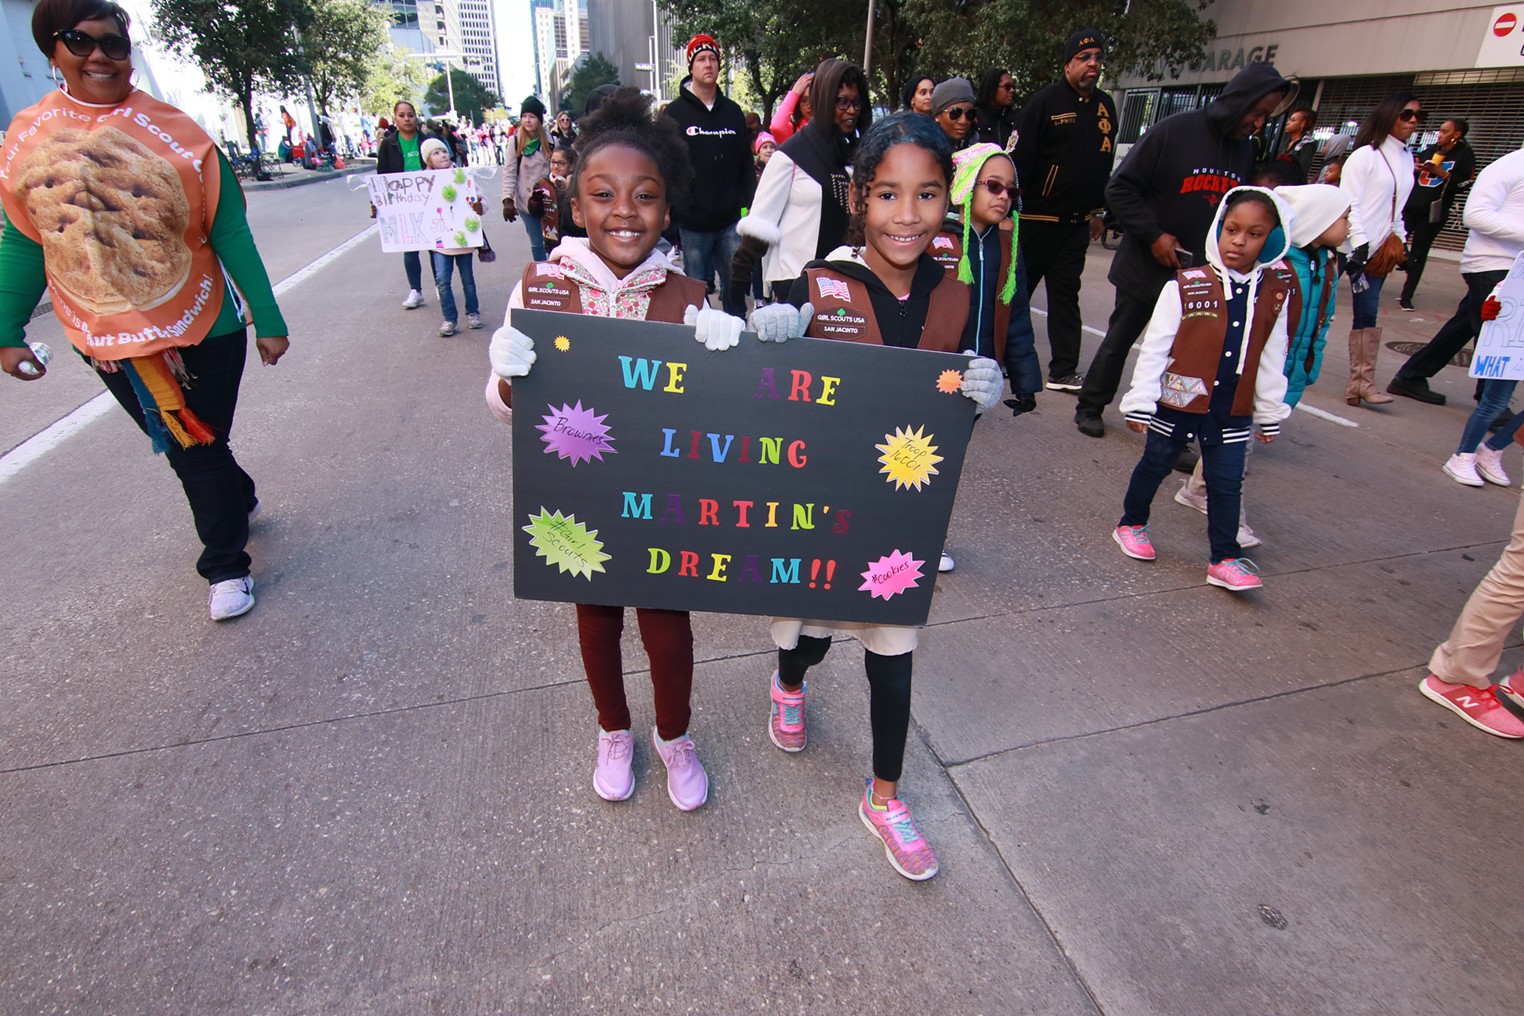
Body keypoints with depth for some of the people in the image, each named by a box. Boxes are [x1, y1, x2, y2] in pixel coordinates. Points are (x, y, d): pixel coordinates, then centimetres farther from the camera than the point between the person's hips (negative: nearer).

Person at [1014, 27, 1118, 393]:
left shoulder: (1105, 107, 12)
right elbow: (1020, 159, -13)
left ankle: (1064, 371, 12)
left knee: (1066, 294, 7)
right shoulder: (1044, 102, -7)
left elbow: (1105, 164, 20)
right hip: (1036, 218, -6)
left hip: (1077, 222, 6)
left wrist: (1099, 211, 20)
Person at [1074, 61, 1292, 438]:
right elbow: (1120, 188, -12)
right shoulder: (1173, 131, -11)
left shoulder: (1245, 150, 7)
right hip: (1145, 267, -4)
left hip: (1200, 276, 5)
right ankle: (1090, 406, 26)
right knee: (1118, 342, 8)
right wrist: (1153, 235, -18)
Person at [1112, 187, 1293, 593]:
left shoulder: (1274, 295, 0)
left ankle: (1226, 559, 16)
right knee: (1155, 466, 14)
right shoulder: (1186, 286, -13)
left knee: (1226, 483, 6)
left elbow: (1271, 361, 8)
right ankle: (1131, 524, 36)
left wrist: (1269, 412, 12)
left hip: (1231, 411, 3)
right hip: (1177, 402, -3)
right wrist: (1140, 401, -11)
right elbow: (1154, 346, -11)